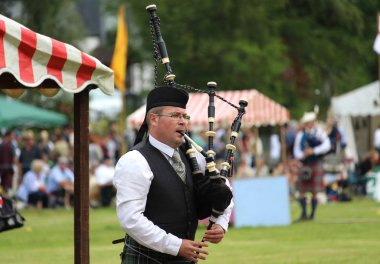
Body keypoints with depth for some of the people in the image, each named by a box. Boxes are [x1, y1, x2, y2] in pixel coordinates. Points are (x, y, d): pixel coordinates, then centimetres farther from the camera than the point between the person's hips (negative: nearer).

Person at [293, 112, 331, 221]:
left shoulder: (320, 132, 1)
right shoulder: (300, 134, 7)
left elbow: (327, 145, -12)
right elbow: (296, 150, 4)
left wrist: (313, 150, -23)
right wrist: (301, 155, -19)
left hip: (316, 164, -2)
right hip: (304, 165, 2)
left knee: (315, 192, -1)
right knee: (302, 190, 0)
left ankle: (312, 214, 9)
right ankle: (304, 213, 9)